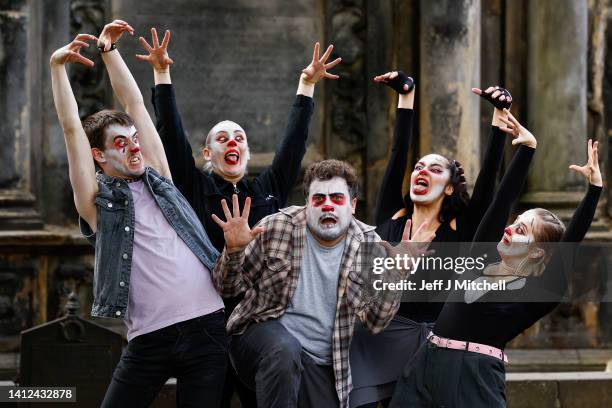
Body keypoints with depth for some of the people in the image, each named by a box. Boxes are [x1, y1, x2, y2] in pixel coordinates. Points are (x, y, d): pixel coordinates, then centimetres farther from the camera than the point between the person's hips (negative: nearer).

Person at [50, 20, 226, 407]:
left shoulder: (157, 179, 16)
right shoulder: (98, 200, 6)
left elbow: (135, 103, 17)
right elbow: (71, 127, 0)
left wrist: (109, 49, 20)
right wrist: (58, 66, -2)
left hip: (208, 326, 3)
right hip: (151, 338, -3)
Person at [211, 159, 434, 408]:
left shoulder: (368, 245, 0)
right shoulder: (276, 228, -5)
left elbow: (374, 322, -3)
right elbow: (229, 287, 1)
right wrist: (234, 250, -20)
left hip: (323, 366, 3)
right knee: (284, 351, -34)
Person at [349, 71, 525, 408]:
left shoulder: (461, 229, 5)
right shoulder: (390, 218, 10)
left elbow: (489, 171, -3)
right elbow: (398, 153, 9)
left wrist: (500, 113, -9)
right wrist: (407, 94, 8)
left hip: (437, 342, -1)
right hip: (382, 340, 1)